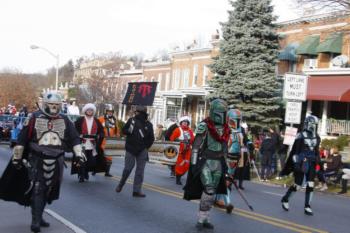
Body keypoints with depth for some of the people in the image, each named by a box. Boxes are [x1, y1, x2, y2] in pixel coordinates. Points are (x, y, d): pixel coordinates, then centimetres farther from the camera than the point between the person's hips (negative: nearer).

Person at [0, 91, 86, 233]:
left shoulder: (64, 121, 6)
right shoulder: (34, 118, -5)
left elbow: (74, 138, 5)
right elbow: (22, 139, -3)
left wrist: (78, 154, -6)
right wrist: (17, 157, -3)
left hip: (55, 162, 4)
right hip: (37, 160, -4)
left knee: (47, 190, 12)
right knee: (37, 190, -10)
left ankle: (38, 216, 25)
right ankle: (36, 221, -7)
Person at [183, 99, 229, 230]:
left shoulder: (225, 129, 9)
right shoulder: (204, 126, -11)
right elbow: (195, 146, -10)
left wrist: (225, 165, 16)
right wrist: (193, 164, -14)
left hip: (218, 163, 6)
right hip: (205, 162, -6)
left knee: (212, 192, 7)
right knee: (209, 190, -16)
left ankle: (204, 219, 16)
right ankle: (201, 219, -6)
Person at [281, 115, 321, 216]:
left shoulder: (316, 137, 8)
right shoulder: (301, 136, -11)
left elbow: (317, 151, 17)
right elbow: (294, 151, -11)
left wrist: (318, 162, 14)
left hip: (311, 164, 6)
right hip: (301, 163, -5)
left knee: (310, 185, 1)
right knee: (297, 185, 1)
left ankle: (307, 207, 9)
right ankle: (285, 200, 23)